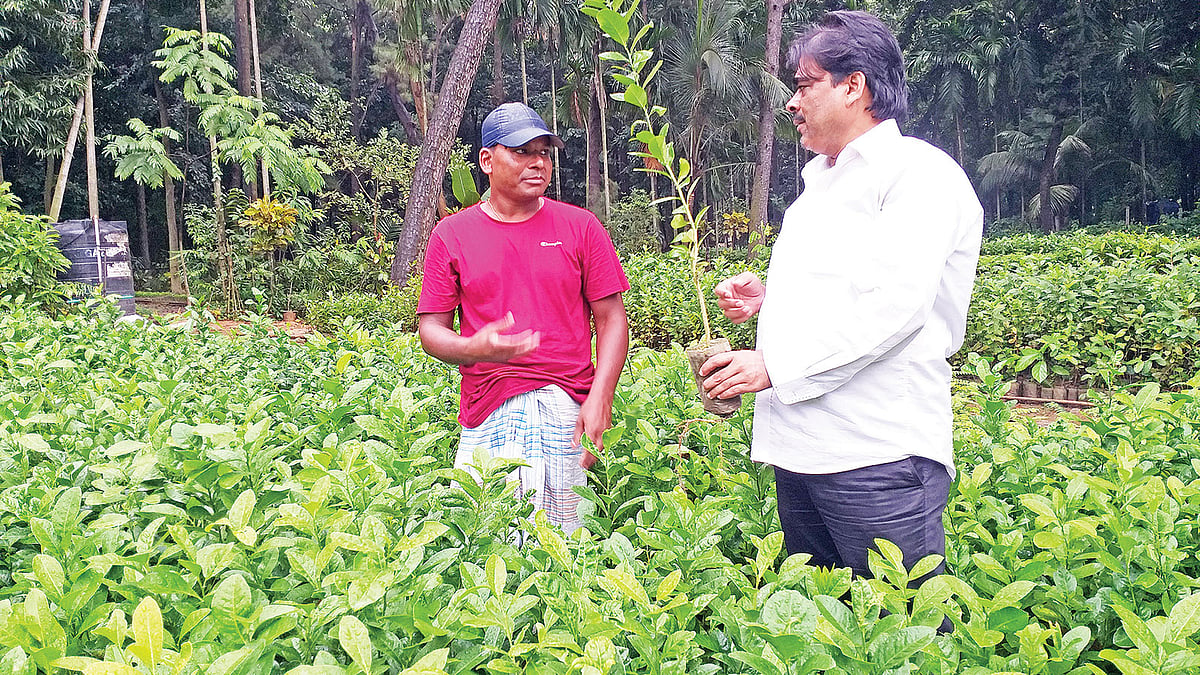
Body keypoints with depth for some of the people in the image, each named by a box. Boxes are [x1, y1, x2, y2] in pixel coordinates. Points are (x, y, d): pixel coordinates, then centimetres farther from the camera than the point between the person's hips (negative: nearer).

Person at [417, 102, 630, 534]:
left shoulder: (579, 227, 8)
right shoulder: (451, 235, 8)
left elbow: (611, 319, 7)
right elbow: (431, 328, 8)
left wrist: (600, 399, -6)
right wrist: (474, 347, -14)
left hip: (567, 411, 0)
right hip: (486, 415, 0)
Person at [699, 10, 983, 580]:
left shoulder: (918, 172, -7)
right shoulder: (821, 183, 22)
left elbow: (895, 304, -20)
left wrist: (774, 365, -18)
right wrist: (767, 299, 11)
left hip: (877, 453, -9)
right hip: (800, 447, 9)